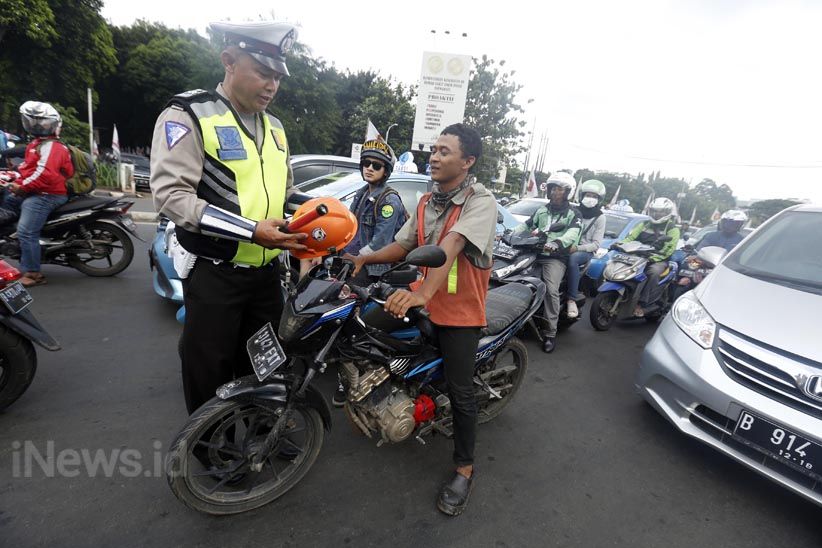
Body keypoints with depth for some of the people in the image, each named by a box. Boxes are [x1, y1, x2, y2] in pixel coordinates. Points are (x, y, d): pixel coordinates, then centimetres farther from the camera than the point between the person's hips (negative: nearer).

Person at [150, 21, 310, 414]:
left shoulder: (273, 126, 13)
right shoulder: (187, 115, -9)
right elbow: (171, 194, -19)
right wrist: (250, 231, -28)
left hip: (266, 273, 7)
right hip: (214, 275, -6)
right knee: (208, 377, 9)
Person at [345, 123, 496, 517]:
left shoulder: (480, 201, -16)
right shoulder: (425, 203, 9)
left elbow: (450, 246, -33)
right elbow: (402, 246, 7)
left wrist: (423, 293, -46)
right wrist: (364, 259, -9)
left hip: (461, 310, -6)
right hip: (426, 304, 7)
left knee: (459, 391, 1)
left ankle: (464, 469, 19)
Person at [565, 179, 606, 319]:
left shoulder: (599, 217, 5)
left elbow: (596, 244, -3)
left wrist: (578, 248, -20)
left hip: (586, 251, -3)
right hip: (568, 247, 3)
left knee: (572, 259, -38)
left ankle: (572, 299, -34)